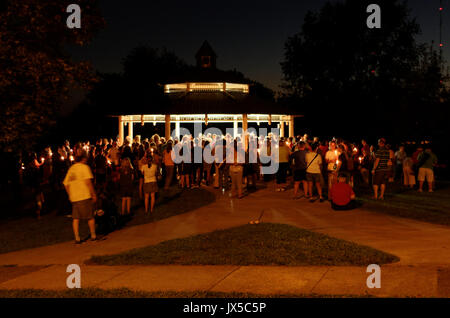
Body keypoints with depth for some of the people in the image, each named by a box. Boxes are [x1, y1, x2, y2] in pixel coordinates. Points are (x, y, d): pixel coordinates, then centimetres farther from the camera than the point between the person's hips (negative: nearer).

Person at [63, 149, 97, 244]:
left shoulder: (71, 169, 13)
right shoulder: (84, 167, -6)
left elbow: (66, 184, 14)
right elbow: (88, 182, -16)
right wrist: (94, 194, -11)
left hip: (74, 197, 6)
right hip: (85, 196, -5)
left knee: (75, 218, 6)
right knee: (90, 216, 7)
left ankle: (77, 238, 4)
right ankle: (93, 236, 14)